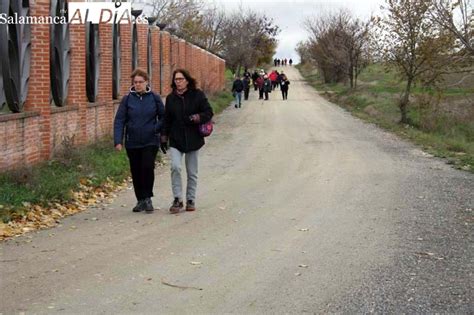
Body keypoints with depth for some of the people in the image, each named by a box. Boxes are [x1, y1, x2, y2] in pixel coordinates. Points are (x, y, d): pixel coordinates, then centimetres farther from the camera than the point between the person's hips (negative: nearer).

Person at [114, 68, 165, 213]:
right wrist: (118, 141, -9)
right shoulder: (127, 99, 1)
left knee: (147, 168, -14)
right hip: (132, 143, 2)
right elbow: (119, 120, -1)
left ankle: (147, 198, 0)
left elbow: (163, 117, 9)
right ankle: (140, 200, 20)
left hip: (150, 142, -2)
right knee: (136, 172, 7)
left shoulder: (154, 98, 1)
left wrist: (157, 129, -8)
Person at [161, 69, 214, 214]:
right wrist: (164, 137, 7)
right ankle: (177, 199, -8)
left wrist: (195, 118, -19)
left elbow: (209, 113, -3)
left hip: (193, 140, -1)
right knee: (175, 167, -17)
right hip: (175, 140, 1)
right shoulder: (170, 98, 6)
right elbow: (167, 119, 11)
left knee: (192, 172, 8)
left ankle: (190, 200, 21)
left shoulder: (197, 95, -2)